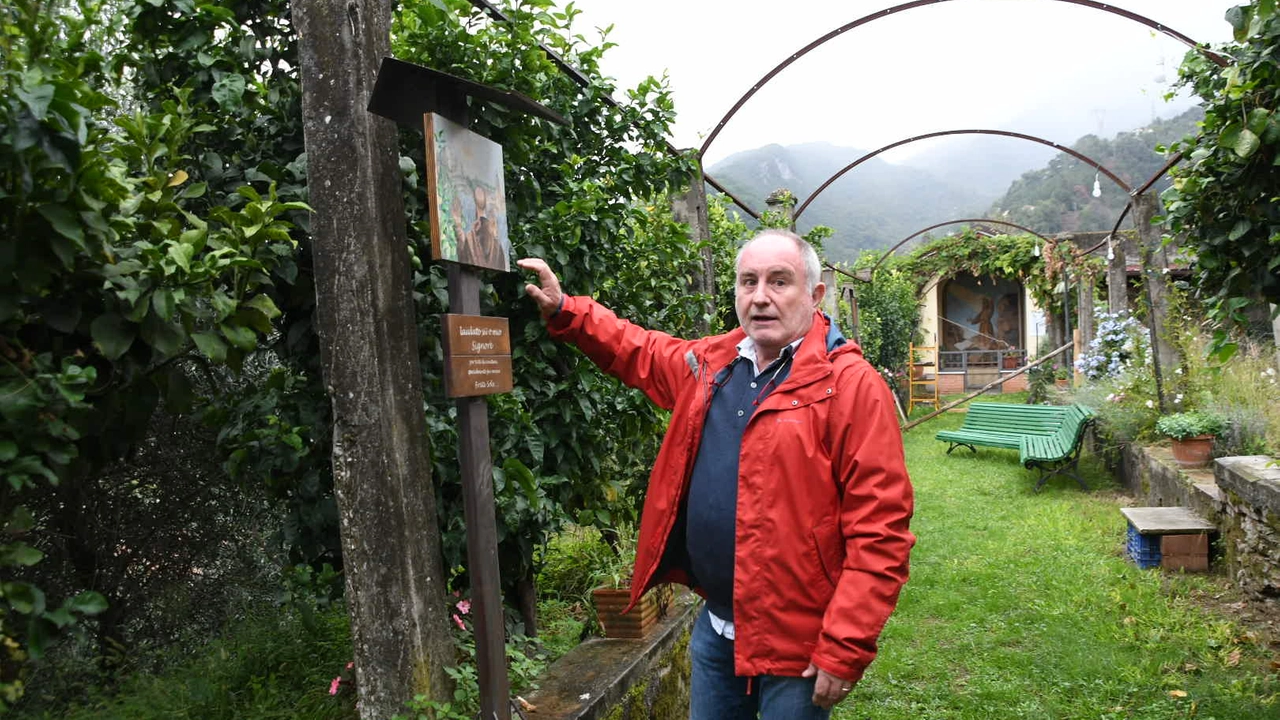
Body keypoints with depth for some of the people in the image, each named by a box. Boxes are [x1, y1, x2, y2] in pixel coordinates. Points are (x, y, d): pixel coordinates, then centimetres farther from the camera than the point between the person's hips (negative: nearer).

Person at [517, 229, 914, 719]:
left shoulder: (852, 384, -15)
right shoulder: (712, 363, 4)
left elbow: (880, 529, -18)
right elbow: (638, 351, 24)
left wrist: (844, 651, -19)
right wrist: (562, 311, 12)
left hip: (798, 643, -6)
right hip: (715, 627, 6)